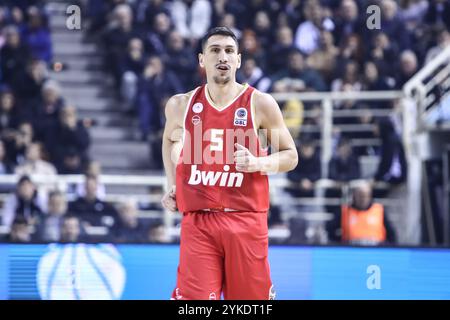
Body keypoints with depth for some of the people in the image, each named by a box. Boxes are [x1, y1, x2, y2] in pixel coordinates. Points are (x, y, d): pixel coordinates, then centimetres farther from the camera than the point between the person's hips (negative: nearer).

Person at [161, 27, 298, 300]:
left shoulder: (260, 104, -1)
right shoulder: (181, 105, 6)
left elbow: (290, 156, 6)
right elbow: (169, 140, 28)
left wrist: (257, 163, -13)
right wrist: (172, 185, 16)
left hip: (246, 220, -1)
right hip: (198, 221, 1)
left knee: (252, 296, 5)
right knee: (194, 299, -8)